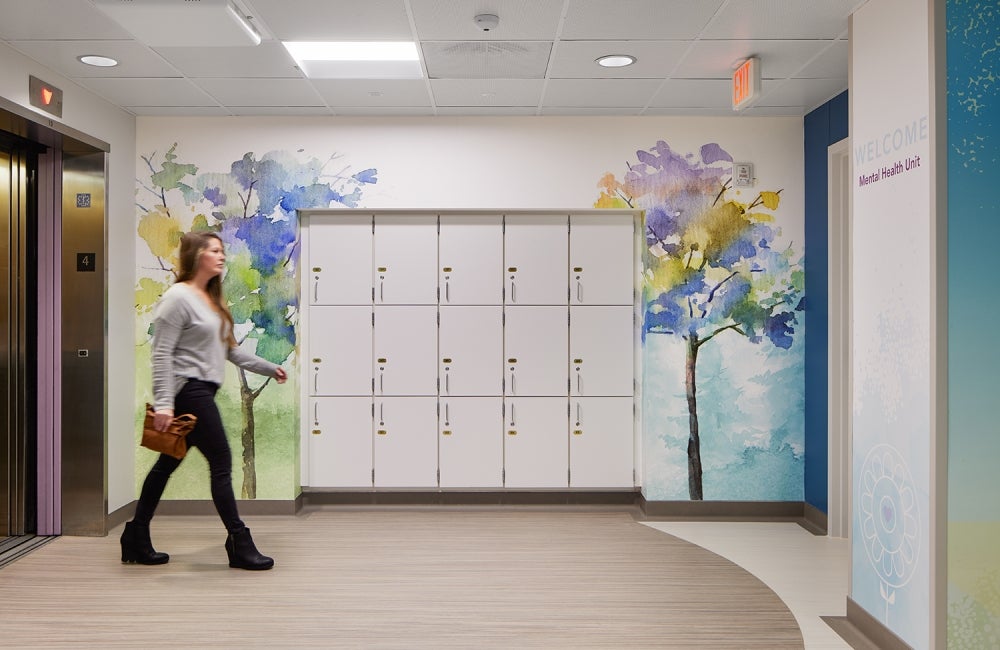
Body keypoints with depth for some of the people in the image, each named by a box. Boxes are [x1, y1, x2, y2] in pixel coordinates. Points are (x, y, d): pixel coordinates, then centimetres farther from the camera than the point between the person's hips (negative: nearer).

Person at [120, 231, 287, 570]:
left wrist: (268, 368, 23)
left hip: (201, 392, 9)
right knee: (221, 463, -6)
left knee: (168, 463, 14)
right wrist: (163, 403, -22)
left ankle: (136, 539, 24)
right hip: (188, 390, -9)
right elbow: (162, 354, -16)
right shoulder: (178, 297, -11)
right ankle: (239, 543, 2)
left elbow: (230, 349, 23)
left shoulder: (212, 300, 17)